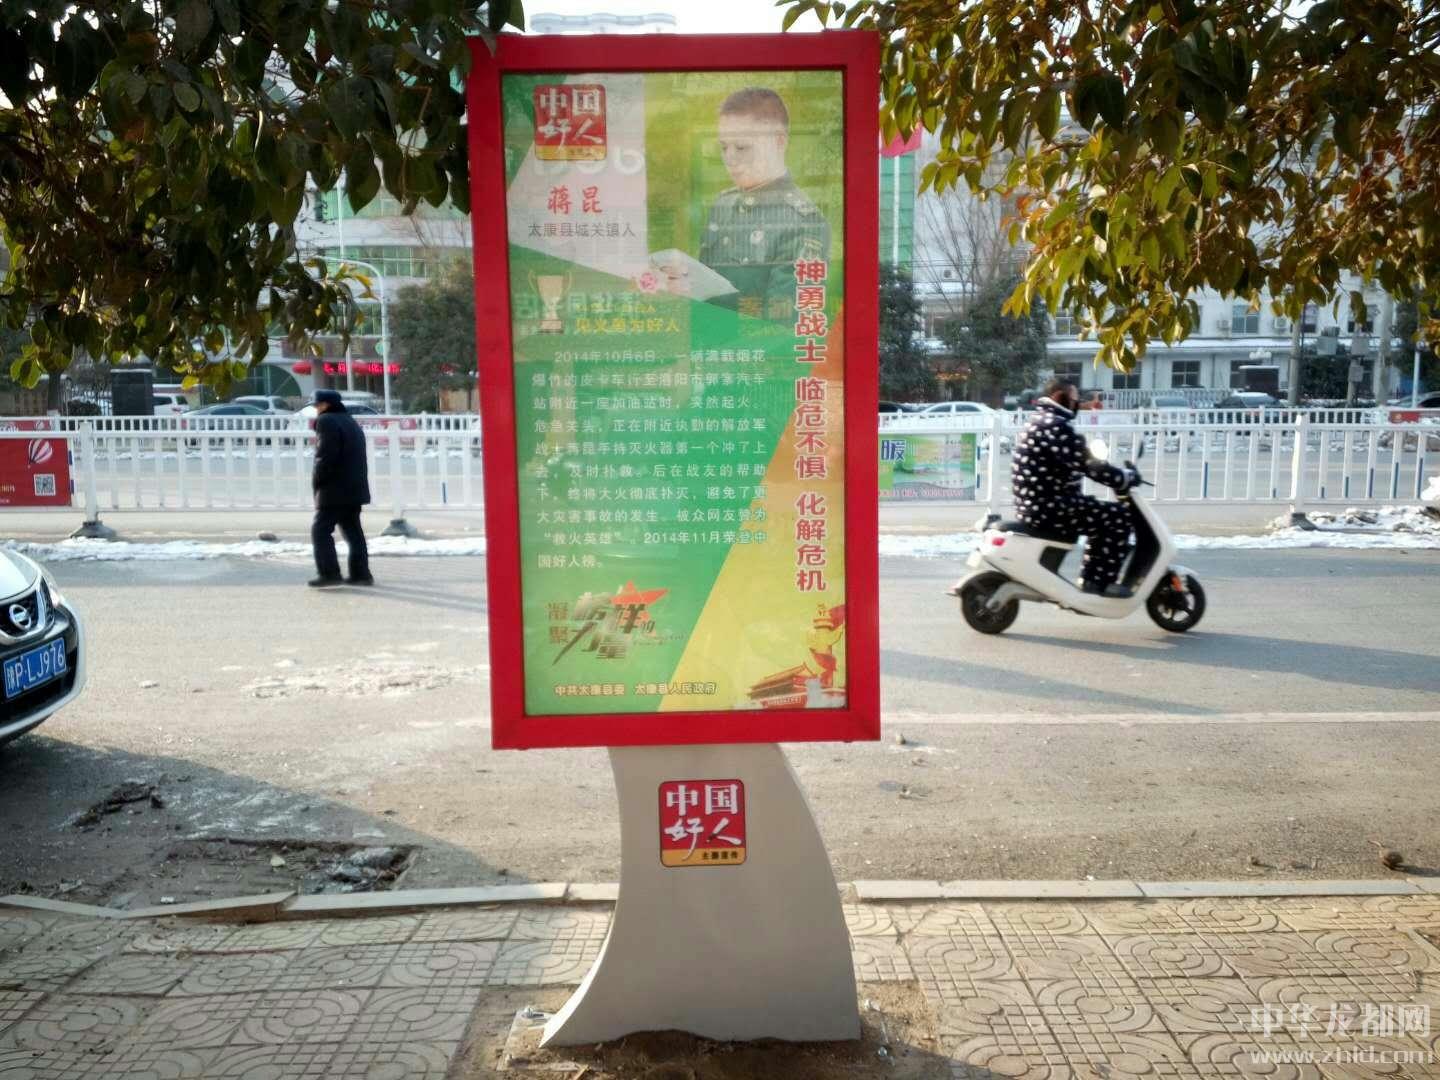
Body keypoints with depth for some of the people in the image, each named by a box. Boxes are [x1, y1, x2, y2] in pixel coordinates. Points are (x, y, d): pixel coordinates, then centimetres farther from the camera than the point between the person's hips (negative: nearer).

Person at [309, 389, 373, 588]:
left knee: (321, 530, -6)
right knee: (353, 531, 10)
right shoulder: (351, 422, 20)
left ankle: (330, 573, -12)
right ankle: (361, 573, 10)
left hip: (335, 489, -9)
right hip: (354, 488, 9)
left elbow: (326, 456, -19)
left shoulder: (327, 421, -9)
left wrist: (317, 481, -10)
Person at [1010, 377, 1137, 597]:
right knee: (1118, 517, -5)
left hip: (1034, 503, 11)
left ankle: (1091, 578, 26)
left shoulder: (1041, 420, 18)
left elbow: (1076, 462, 25)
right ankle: (1102, 581, 2)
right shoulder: (1056, 425, -16)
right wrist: (1126, 477, -8)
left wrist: (1116, 475, 23)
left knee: (1101, 515, 25)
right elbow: (1087, 465, -21)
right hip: (1048, 506, -11)